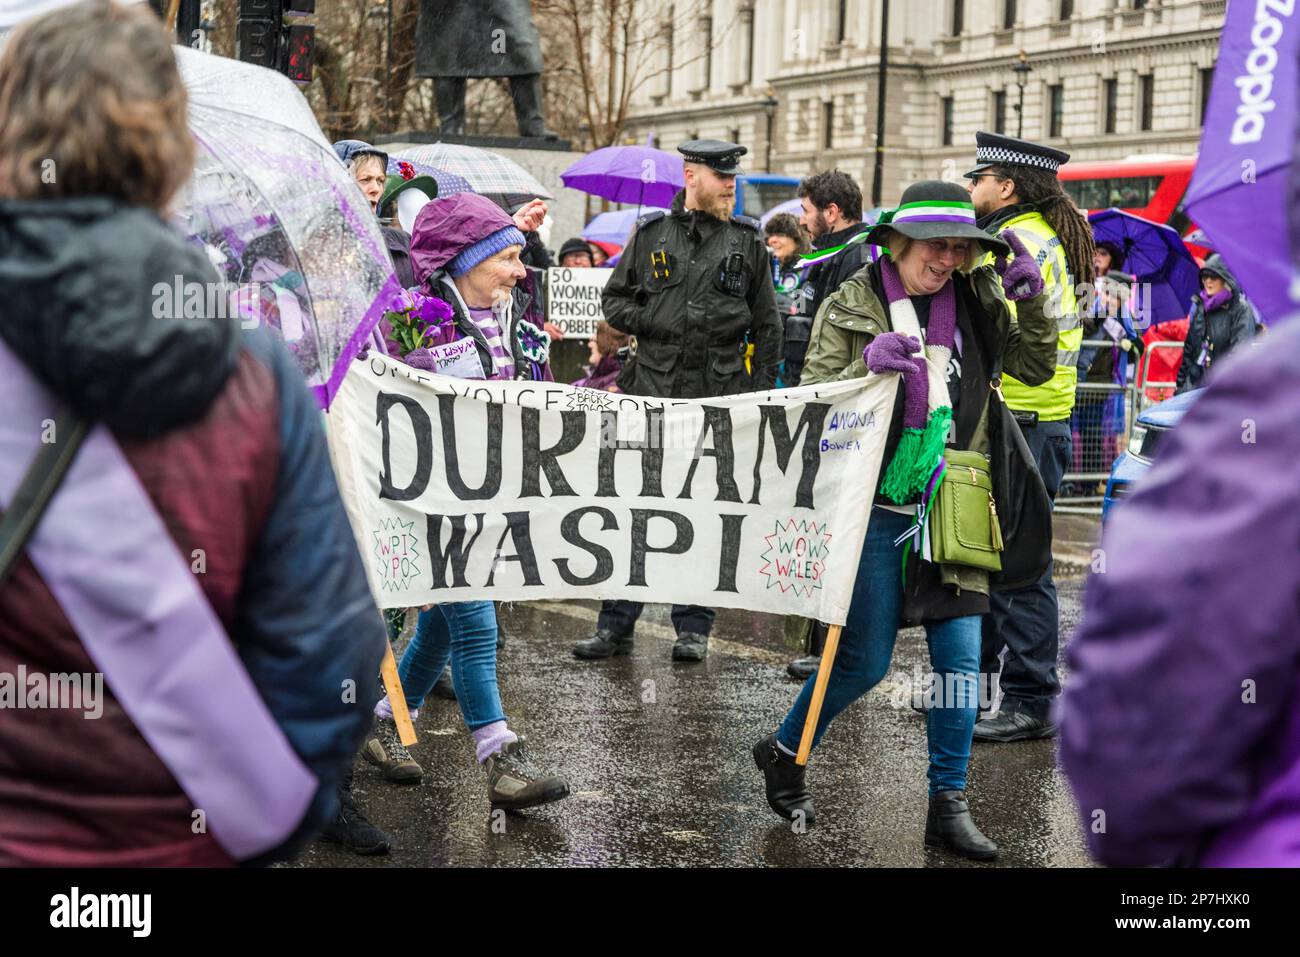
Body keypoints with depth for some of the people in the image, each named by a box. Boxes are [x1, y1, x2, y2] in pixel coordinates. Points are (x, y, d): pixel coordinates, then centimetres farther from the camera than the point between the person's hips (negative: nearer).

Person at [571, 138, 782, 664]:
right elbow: (613, 299, 12)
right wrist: (657, 320, -6)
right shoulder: (651, 233, 6)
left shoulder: (747, 241, 7)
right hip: (653, 393, 0)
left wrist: (760, 393, 4)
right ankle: (616, 624, 9)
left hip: (720, 399, 0)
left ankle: (693, 628, 15)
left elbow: (767, 324, 9)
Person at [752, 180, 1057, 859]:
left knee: (960, 656, 0)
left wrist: (1031, 300, -3)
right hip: (876, 505, -4)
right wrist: (866, 366, -24)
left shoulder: (975, 301, 8)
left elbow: (1035, 367, 13)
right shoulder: (852, 305, -3)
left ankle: (948, 807, 12)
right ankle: (783, 752, 26)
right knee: (865, 662, 1)